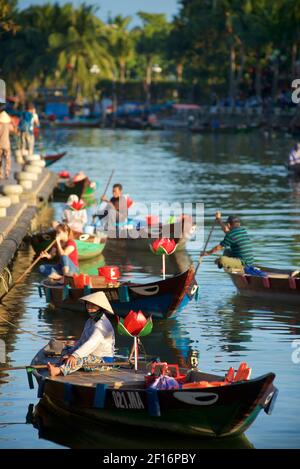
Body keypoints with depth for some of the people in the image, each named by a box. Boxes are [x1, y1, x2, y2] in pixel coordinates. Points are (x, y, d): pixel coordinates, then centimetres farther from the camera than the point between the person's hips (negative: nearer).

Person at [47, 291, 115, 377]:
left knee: (79, 358, -35)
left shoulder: (102, 324, -19)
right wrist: (71, 353, -3)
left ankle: (59, 371, -57)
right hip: (93, 355, 10)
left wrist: (75, 355, -40)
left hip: (104, 360, -10)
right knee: (66, 350, 6)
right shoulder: (90, 321, 14)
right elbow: (82, 341, 13)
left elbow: (91, 343, -32)